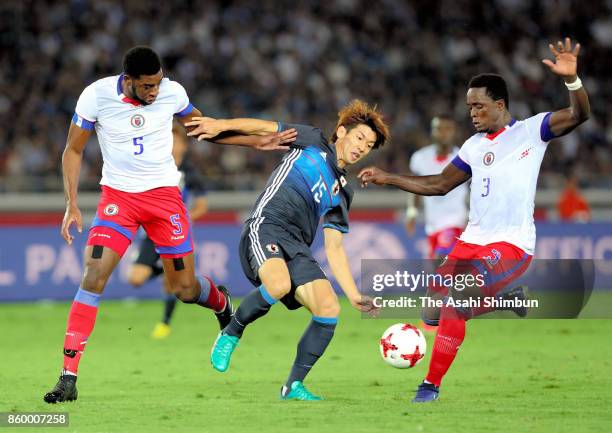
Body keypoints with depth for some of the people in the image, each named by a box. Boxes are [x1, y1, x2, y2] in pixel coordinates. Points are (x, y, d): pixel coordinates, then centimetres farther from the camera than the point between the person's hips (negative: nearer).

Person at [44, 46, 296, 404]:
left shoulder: (172, 92, -8)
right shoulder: (97, 96, -14)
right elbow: (73, 150, -2)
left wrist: (256, 142, 9)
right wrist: (72, 204, -11)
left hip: (164, 193, 1)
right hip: (118, 195, -1)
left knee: (185, 289, 4)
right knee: (94, 277, -19)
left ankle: (222, 303, 44)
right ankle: (68, 378, -17)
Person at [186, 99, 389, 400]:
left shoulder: (341, 192, 24)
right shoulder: (312, 142, 14)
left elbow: (334, 248, 22)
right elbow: (264, 128, 13)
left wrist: (354, 295, 14)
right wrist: (222, 125, -2)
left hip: (298, 249, 6)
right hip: (266, 226, -6)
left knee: (329, 308, -15)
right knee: (279, 284, -35)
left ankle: (294, 385, -5)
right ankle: (230, 335, -9)